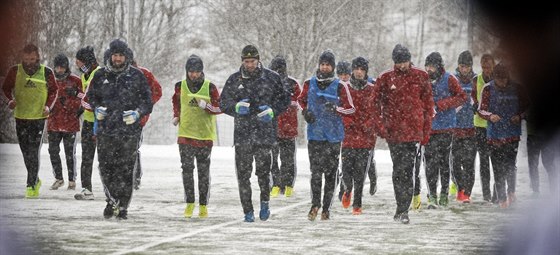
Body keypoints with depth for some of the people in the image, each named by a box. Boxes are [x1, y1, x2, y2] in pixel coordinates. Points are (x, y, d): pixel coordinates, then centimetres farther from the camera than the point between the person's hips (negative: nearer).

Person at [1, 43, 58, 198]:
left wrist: (49, 106, -6)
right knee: (26, 153, 11)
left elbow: (54, 90, 10)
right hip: (20, 117, 2)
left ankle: (31, 186, -6)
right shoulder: (15, 71, -1)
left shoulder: (46, 72, -2)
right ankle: (35, 180, 30)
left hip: (39, 117, -2)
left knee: (34, 153, -10)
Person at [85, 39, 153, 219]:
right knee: (106, 168, 0)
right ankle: (112, 201, 19)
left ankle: (123, 207, 7)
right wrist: (97, 109, 1)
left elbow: (147, 102, 8)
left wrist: (137, 113, -11)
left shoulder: (137, 76, 5)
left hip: (129, 131, -2)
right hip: (105, 129, 2)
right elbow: (91, 96, 21)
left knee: (126, 170, -2)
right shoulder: (101, 76, 10)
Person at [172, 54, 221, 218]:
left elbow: (220, 108, -1)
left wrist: (206, 106, -19)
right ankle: (189, 203, 7)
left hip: (205, 135, -1)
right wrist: (176, 116, 8)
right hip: (185, 133, 1)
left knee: (204, 171, 5)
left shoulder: (210, 87, -4)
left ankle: (203, 205, 13)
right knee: (187, 168, -4)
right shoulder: (180, 86, 3)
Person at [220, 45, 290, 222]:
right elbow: (223, 103, 11)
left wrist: (272, 111, -9)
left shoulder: (271, 78, 4)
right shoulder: (234, 80, 9)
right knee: (243, 173, 0)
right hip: (242, 133, 2)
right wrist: (237, 106, -10)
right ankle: (248, 211, 9)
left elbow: (284, 99, 10)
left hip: (265, 131, -2)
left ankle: (265, 201, 17)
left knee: (263, 169, -9)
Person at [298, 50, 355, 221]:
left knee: (331, 172, 1)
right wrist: (305, 111, 4)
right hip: (315, 134, 1)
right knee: (315, 171, -8)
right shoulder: (309, 84, 6)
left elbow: (351, 109, 2)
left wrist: (336, 109, -16)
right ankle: (315, 204, 1)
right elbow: (301, 100, 24)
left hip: (334, 135, -1)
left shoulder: (340, 86, -1)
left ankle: (326, 208, 9)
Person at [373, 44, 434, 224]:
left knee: (407, 170, -9)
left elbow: (428, 104, 11)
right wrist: (380, 126, -4)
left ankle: (402, 209, -6)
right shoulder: (385, 79, 6)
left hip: (414, 131, -1)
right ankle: (402, 208, 11)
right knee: (399, 170, 3)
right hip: (394, 131, 1)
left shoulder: (421, 77, 7)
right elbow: (376, 103, 7)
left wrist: (426, 131, 7)